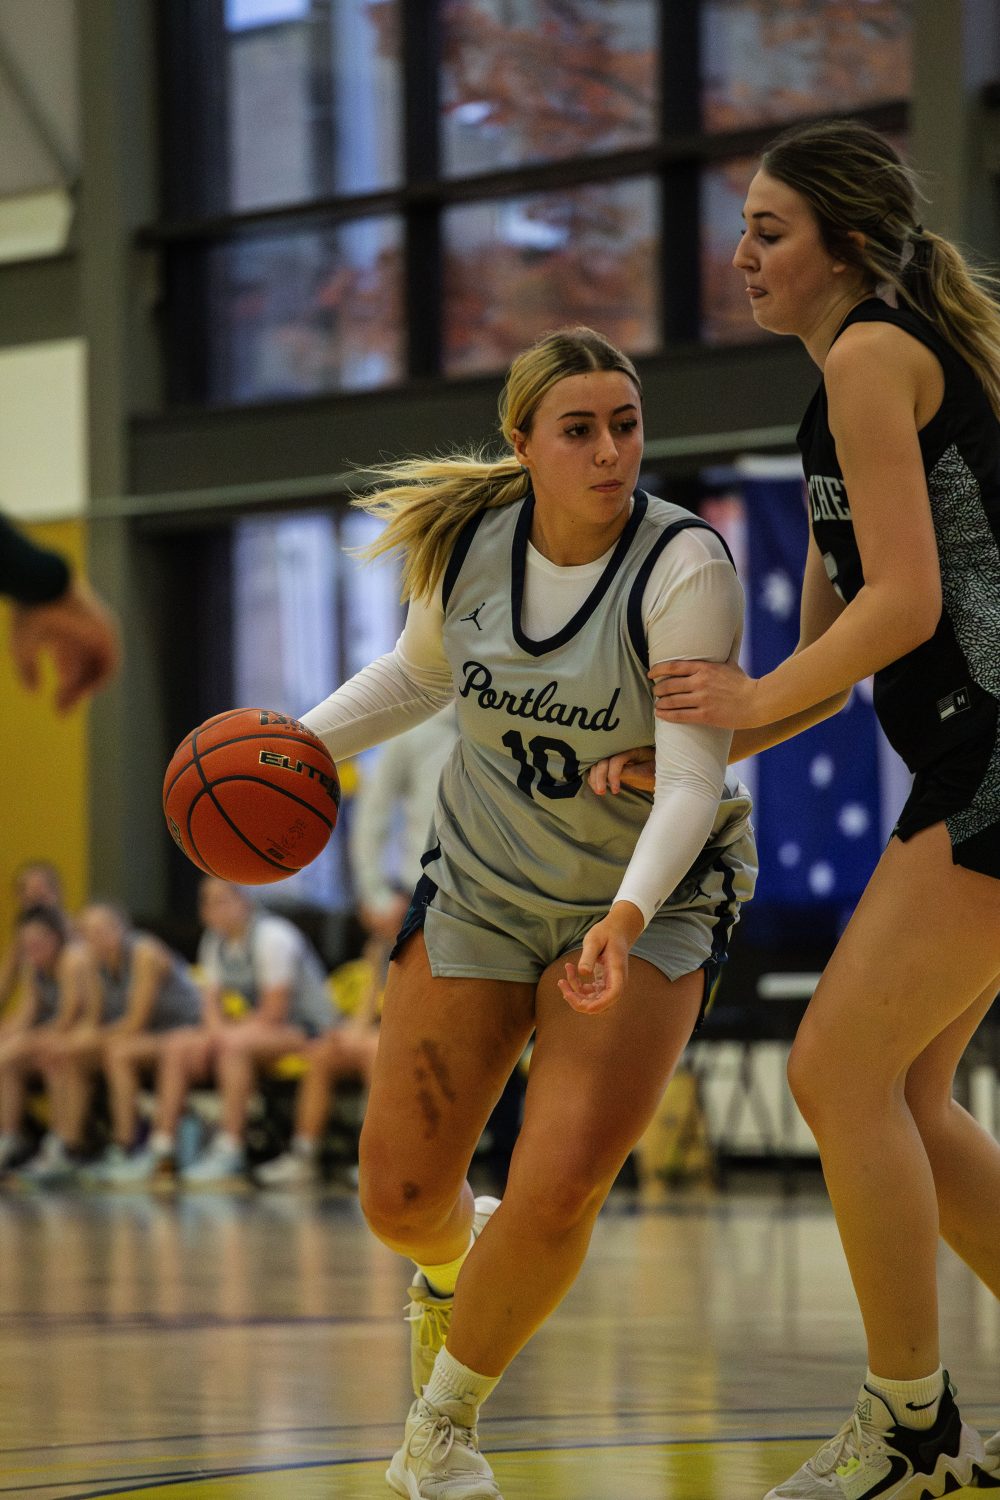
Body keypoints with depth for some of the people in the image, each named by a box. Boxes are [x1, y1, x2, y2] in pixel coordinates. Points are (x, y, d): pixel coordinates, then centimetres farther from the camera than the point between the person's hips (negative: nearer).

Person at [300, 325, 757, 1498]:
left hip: (651, 898, -4)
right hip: (482, 884, 4)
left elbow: (693, 781, -27)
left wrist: (627, 918, -42)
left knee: (557, 1195, -20)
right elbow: (418, 673, 12)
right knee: (397, 1201, 0)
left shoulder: (684, 568, -24)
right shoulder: (465, 541, -9)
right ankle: (454, 1256, 41)